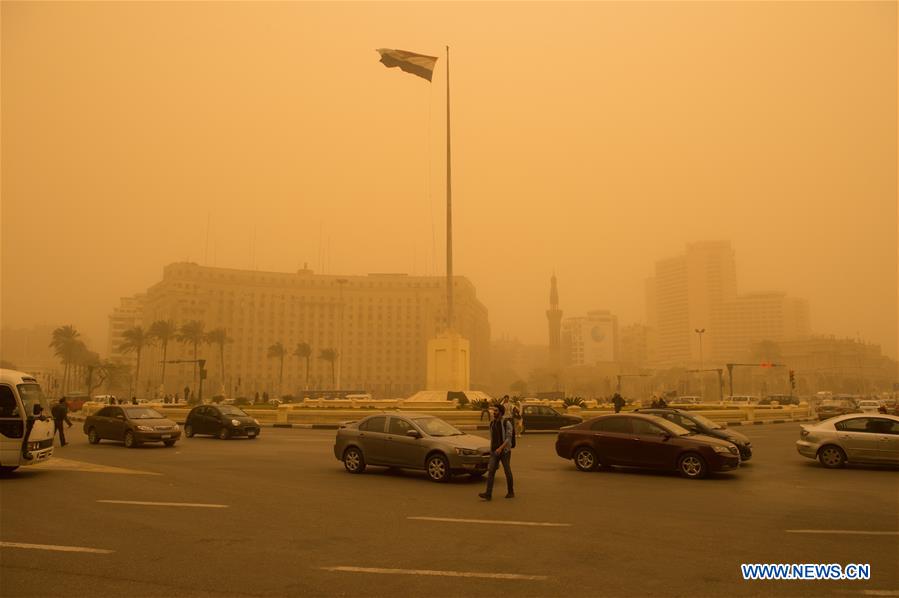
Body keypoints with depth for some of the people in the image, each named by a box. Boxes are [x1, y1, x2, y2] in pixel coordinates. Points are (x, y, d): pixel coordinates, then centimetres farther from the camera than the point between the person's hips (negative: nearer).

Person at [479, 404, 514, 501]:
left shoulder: (506, 423, -10)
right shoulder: (492, 423, 8)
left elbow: (509, 438, -15)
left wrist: (501, 448, -26)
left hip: (505, 451, -5)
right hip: (494, 451, 5)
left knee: (507, 471, 5)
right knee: (491, 471, -7)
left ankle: (511, 492, 22)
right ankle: (488, 494, -13)